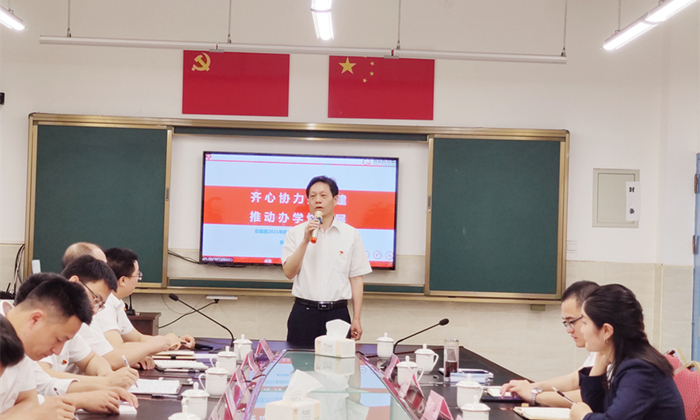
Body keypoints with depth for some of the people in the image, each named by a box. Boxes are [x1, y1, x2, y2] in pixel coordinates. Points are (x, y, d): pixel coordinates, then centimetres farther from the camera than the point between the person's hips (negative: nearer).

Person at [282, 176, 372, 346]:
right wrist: (305, 240, -14)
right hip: (304, 313, 0)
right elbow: (289, 273, -4)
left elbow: (356, 279, 6)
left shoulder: (351, 234, 5)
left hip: (337, 313, 0)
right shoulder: (296, 233, 5)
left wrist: (356, 319, 1)